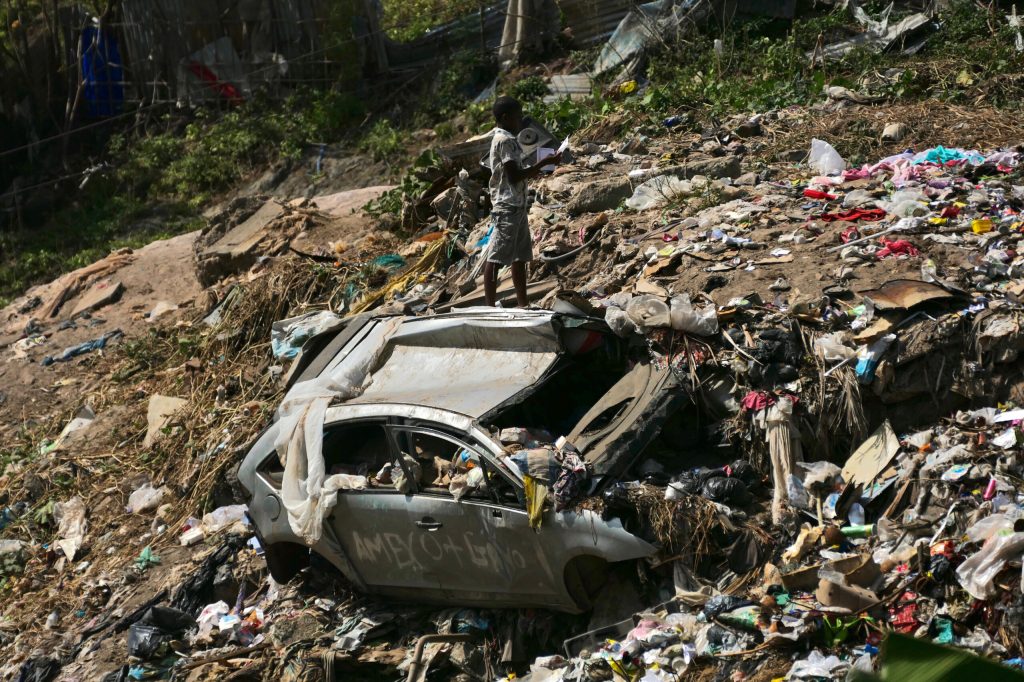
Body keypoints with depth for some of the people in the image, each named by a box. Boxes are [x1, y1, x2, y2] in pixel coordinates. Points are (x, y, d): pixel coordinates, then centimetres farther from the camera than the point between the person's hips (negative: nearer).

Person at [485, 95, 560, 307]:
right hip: (507, 207, -10)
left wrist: (534, 171, 11)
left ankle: (523, 304, 18)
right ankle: (490, 307, -7)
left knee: (520, 257, 12)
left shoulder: (508, 139, 17)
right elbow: (514, 176, -19)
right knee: (496, 258, -8)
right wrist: (543, 163, -15)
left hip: (517, 205, 10)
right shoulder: (505, 141, -14)